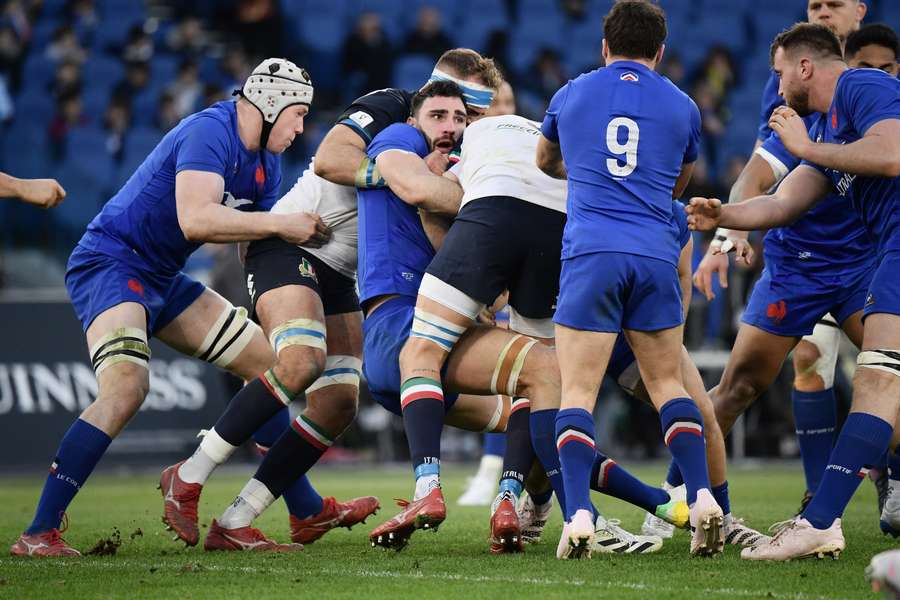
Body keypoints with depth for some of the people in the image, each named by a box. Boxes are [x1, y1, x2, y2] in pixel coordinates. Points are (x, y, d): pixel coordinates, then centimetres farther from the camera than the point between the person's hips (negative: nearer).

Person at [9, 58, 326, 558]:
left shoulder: (266, 165, 12)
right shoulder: (209, 133, -19)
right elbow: (195, 219, -33)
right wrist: (280, 224, -26)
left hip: (162, 281, 10)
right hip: (109, 262, -10)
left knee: (269, 366, 10)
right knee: (127, 387, -31)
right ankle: (39, 533, -30)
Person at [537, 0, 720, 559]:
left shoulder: (571, 94, 14)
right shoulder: (682, 106, 15)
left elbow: (546, 162, 33)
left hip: (590, 253, -2)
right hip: (656, 255, 2)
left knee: (578, 391, -3)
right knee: (667, 382, 13)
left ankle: (579, 517, -18)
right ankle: (703, 500, -2)